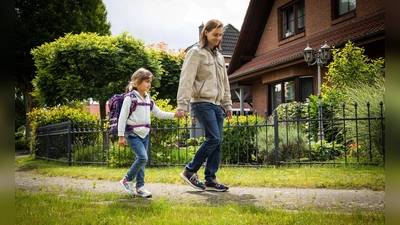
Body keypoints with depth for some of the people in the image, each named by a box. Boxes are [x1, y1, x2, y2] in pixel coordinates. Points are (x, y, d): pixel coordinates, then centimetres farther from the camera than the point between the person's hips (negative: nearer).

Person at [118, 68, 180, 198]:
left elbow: (158, 113, 15)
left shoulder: (148, 99, 12)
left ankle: (140, 187, 16)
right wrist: (121, 136, -12)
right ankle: (127, 180, 3)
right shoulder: (130, 98, -9)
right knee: (143, 158, -16)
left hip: (145, 134, 7)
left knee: (141, 160, 8)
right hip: (133, 133, -7)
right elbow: (122, 117, -9)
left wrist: (174, 115, 3)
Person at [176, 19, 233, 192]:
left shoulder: (219, 56, 19)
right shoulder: (196, 53, -5)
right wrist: (182, 105, -20)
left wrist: (227, 105, 20)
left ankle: (210, 180, 9)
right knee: (214, 139, -14)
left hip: (217, 105, 8)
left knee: (217, 142, 3)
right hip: (202, 103, -8)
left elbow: (224, 83, 24)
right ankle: (189, 171, -1)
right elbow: (186, 80, -13)